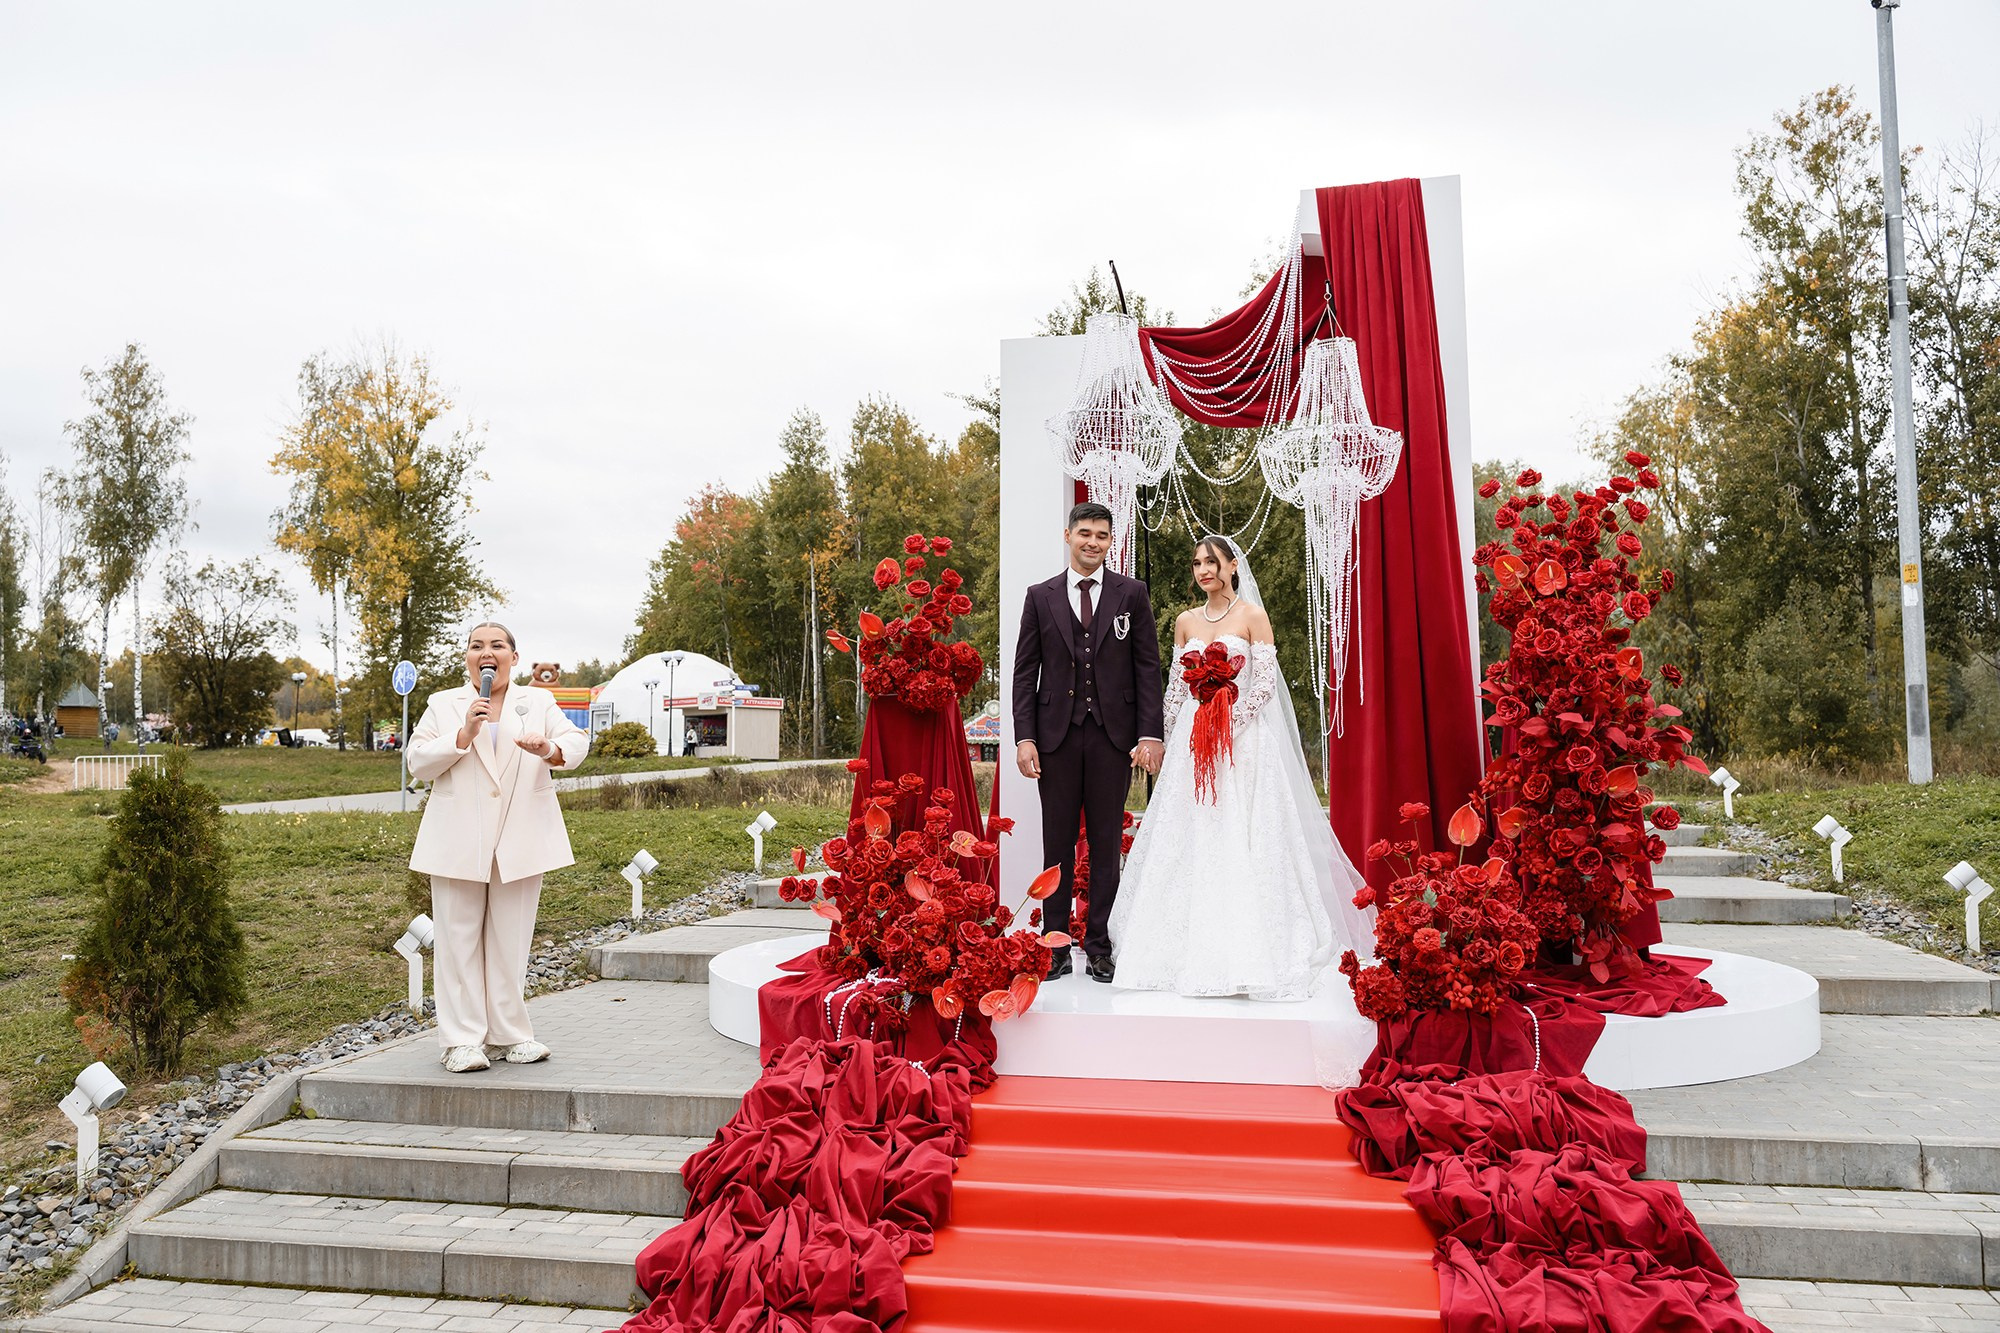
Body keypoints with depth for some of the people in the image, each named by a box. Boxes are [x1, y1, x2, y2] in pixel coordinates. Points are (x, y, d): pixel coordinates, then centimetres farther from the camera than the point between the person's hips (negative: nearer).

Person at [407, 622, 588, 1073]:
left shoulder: (538, 702, 12)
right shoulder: (443, 705, 10)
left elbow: (576, 741, -2)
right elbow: (419, 762, 0)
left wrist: (548, 748, -25)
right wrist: (465, 734, -15)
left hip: (520, 842, 1)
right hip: (459, 843, -1)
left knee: (511, 940, 7)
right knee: (460, 939, 0)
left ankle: (508, 1034, 16)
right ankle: (463, 1040, 5)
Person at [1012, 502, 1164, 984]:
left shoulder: (1132, 594, 5)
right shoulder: (1040, 596, 7)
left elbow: (1148, 668, 2)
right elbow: (1025, 671, 5)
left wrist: (1149, 735, -7)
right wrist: (1024, 737, -4)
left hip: (1113, 735, -1)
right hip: (1057, 734, 1)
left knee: (1106, 844, 5)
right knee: (1058, 844, 6)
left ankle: (1099, 946, 14)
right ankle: (1056, 946, 14)